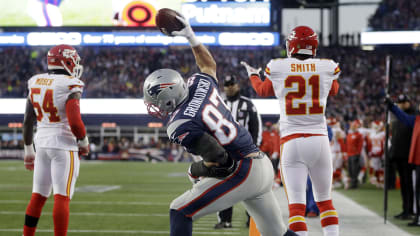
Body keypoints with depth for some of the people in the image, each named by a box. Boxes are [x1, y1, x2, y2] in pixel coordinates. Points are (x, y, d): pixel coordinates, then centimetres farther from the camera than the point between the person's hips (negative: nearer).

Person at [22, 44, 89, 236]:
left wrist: (28, 150, 20)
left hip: (42, 143, 6)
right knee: (62, 197, -4)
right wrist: (83, 142, -2)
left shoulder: (35, 83, 7)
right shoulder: (69, 86, -13)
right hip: (64, 144, -6)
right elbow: (74, 121, -20)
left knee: (38, 196, 14)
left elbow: (28, 121, 11)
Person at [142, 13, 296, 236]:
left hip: (241, 174, -9)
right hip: (263, 167, 9)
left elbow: (218, 159, -20)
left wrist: (195, 171, -2)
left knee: (180, 213, -3)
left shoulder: (181, 127, -17)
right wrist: (191, 38, 33)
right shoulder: (199, 84, 5)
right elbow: (209, 65, 29)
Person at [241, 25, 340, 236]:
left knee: (296, 204, -5)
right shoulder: (327, 68, 2)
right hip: (319, 140, 2)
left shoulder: (278, 68, 0)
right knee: (324, 200, 16)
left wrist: (253, 74, 43)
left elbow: (263, 91, 22)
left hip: (291, 142, -2)